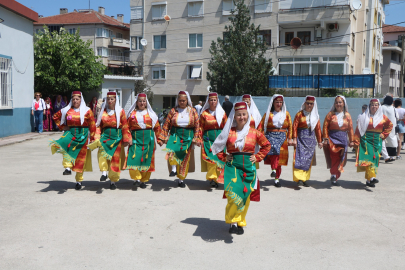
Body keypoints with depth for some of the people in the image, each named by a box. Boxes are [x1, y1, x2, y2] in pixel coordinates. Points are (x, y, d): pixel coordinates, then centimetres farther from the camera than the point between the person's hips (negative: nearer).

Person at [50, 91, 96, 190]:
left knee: (80, 157, 2)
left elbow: (92, 125, 1)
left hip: (82, 135, -2)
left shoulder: (87, 111, -1)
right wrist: (62, 126, 8)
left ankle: (79, 181, 15)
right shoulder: (66, 110, 6)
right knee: (64, 144, -32)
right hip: (70, 133, 2)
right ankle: (68, 168, -31)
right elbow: (55, 117, 20)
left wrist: (92, 139, -1)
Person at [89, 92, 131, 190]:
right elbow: (98, 126, 7)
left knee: (116, 159, 1)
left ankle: (113, 181, 15)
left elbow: (125, 127, 3)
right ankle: (104, 172, -27)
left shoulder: (120, 111, 3)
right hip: (105, 136, 1)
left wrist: (126, 140, 0)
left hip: (117, 137, -1)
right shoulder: (102, 111, 8)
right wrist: (97, 138, -4)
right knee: (102, 151, -30)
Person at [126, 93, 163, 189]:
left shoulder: (150, 113, 9)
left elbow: (157, 127, 9)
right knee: (134, 158, -13)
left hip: (148, 139, 1)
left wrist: (159, 139, 5)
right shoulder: (132, 113, 8)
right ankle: (137, 178, 2)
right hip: (135, 139, -1)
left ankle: (143, 180, 16)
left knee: (147, 160, 3)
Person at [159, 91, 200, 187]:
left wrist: (196, 138, -3)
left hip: (188, 136, 0)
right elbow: (166, 124, 5)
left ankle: (181, 179, 16)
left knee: (185, 158, 3)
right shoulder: (173, 111, 4)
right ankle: (174, 168, -17)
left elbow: (197, 126, 3)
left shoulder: (192, 111, 4)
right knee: (173, 149, -32)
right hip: (175, 134, 0)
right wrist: (164, 137, -2)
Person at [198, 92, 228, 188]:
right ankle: (212, 178, -12)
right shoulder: (204, 113, 5)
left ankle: (216, 177, 12)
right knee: (211, 157, -13)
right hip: (208, 138, -2)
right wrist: (200, 139, 0)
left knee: (219, 158, 0)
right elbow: (201, 128, 7)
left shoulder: (222, 113, 9)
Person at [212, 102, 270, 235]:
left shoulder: (254, 132, 2)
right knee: (234, 193, -20)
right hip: (232, 166, -2)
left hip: (248, 167, 2)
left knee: (245, 196, 7)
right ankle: (233, 222, -4)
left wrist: (257, 157, 7)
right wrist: (224, 157, 1)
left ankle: (240, 222, 24)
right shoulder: (229, 132, 0)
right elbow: (216, 147, 12)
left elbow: (267, 145, 16)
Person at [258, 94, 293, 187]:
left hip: (282, 137, 1)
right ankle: (274, 170, -31)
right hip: (271, 135, -1)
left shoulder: (286, 114, 14)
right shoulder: (268, 114, 10)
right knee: (273, 148, -34)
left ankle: (277, 179, 7)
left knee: (280, 158, -2)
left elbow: (290, 127, 12)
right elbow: (261, 126, 3)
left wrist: (290, 138, 3)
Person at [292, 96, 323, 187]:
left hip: (311, 140, 4)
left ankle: (305, 179, 12)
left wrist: (319, 141, 11)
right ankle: (299, 178, -18)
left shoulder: (315, 116, 11)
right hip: (301, 139, -4)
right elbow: (294, 127, -4)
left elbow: (318, 129, 13)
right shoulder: (299, 114, 0)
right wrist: (294, 139, -12)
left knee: (308, 159, 5)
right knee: (300, 158, -14)